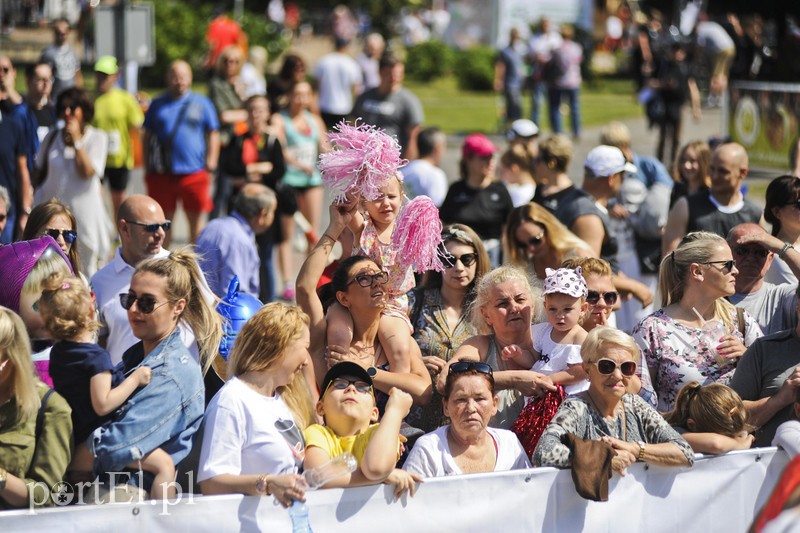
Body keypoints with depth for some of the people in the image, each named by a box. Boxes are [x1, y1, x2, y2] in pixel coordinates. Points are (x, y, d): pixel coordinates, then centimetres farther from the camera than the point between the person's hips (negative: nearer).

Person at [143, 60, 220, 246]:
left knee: (196, 220, 6)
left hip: (193, 173, -1)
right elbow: (147, 136, 13)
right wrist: (147, 166, 7)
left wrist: (211, 161, -3)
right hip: (162, 173, 1)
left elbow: (213, 134, 8)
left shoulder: (202, 103, 7)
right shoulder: (158, 105, 10)